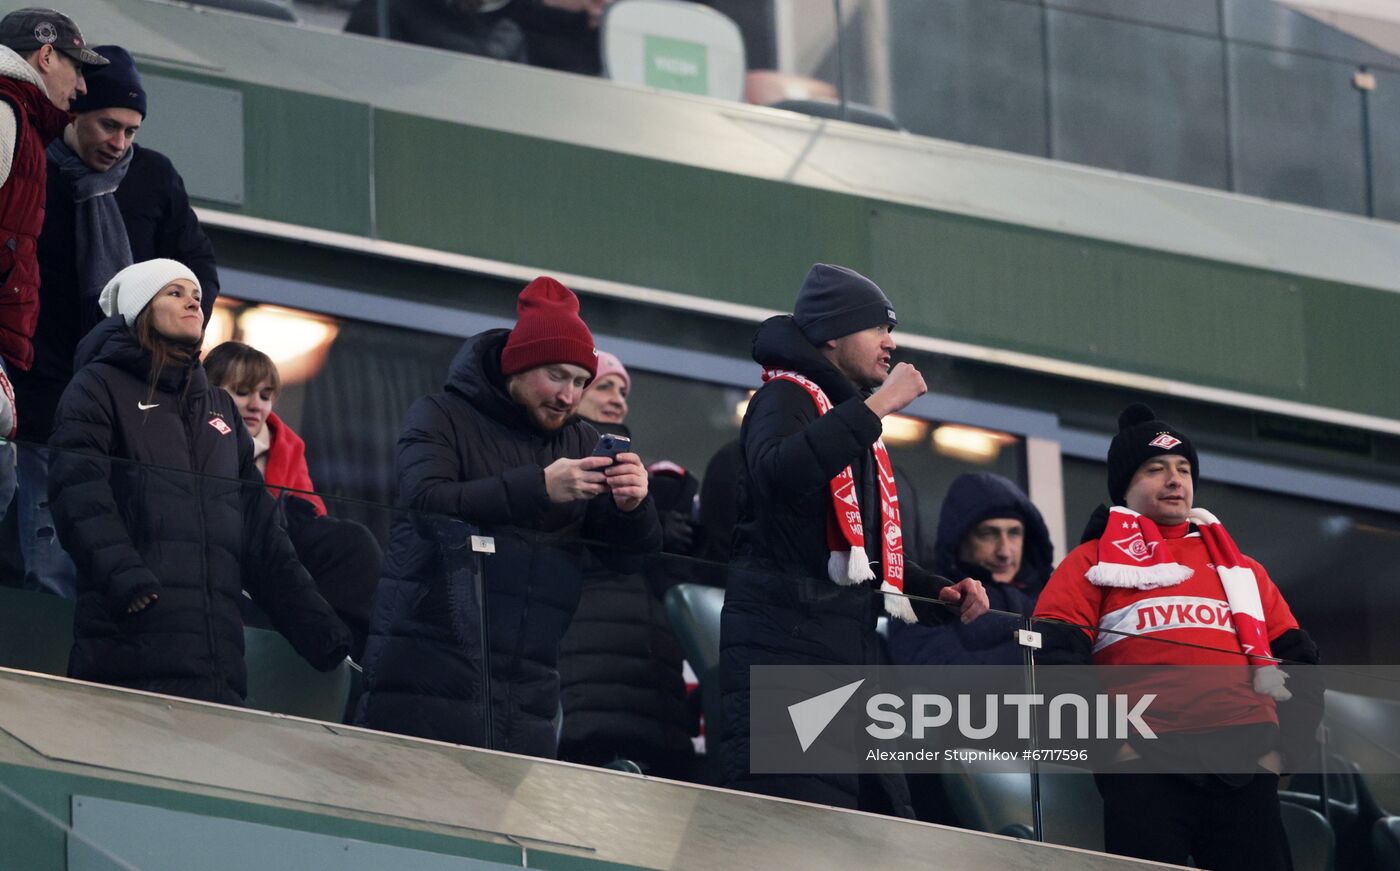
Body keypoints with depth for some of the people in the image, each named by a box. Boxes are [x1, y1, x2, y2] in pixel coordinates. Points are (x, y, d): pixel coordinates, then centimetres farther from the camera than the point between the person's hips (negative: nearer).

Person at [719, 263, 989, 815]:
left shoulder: (851, 420, 27)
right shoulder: (785, 398, -1)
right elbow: (777, 474, -26)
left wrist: (941, 594, 17)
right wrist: (875, 406, -20)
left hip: (853, 654, 10)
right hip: (785, 645, -10)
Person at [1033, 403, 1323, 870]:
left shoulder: (1240, 568, 26)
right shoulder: (1092, 563, 14)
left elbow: (1297, 663, 23)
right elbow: (1056, 657, 1)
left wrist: (1286, 744, 7)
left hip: (1248, 771, 3)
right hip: (1147, 766, -3)